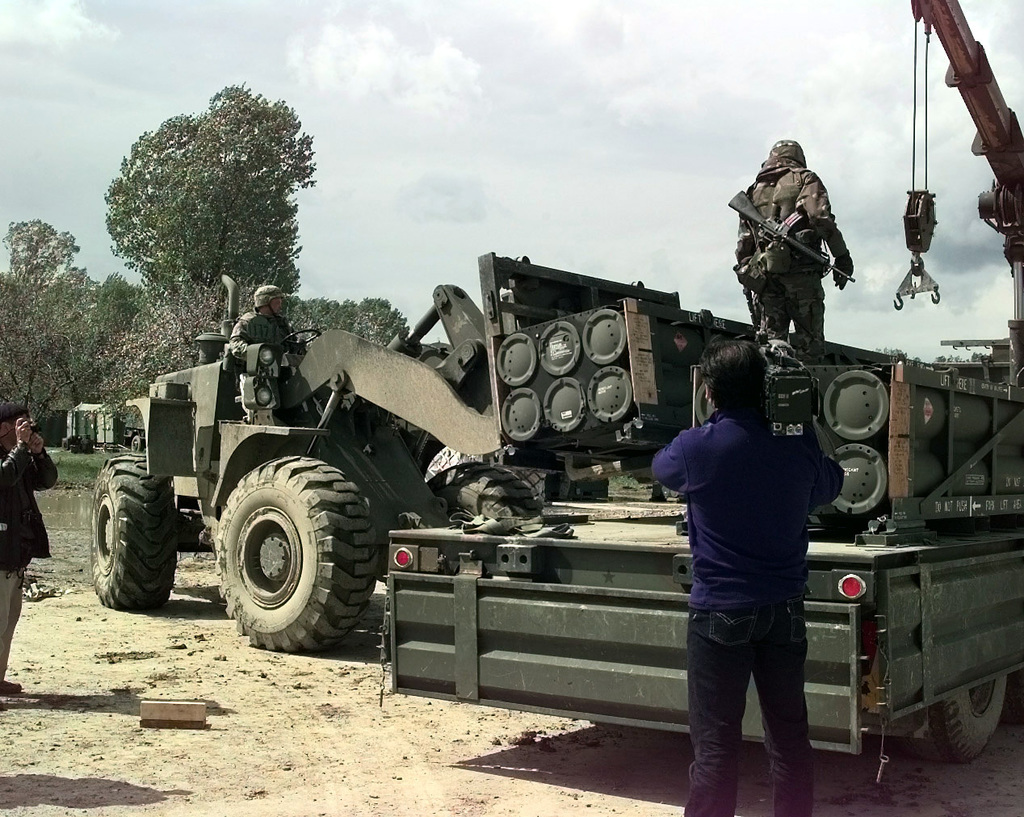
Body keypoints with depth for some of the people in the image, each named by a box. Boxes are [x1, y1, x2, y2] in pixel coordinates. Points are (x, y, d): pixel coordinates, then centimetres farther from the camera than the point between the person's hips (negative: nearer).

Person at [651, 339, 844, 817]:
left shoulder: (696, 447, -13)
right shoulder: (798, 444, -3)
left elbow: (661, 469, 10)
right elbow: (829, 487, 18)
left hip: (720, 611, -4)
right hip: (783, 608, 4)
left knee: (715, 741, 1)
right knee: (789, 734, 14)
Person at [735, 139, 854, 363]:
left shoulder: (755, 190, 22)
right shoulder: (805, 179, 9)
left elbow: (743, 246, 17)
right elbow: (820, 217, -8)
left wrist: (745, 275, 19)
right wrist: (841, 256, -7)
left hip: (763, 275, 4)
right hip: (799, 269, -4)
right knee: (809, 344, -3)